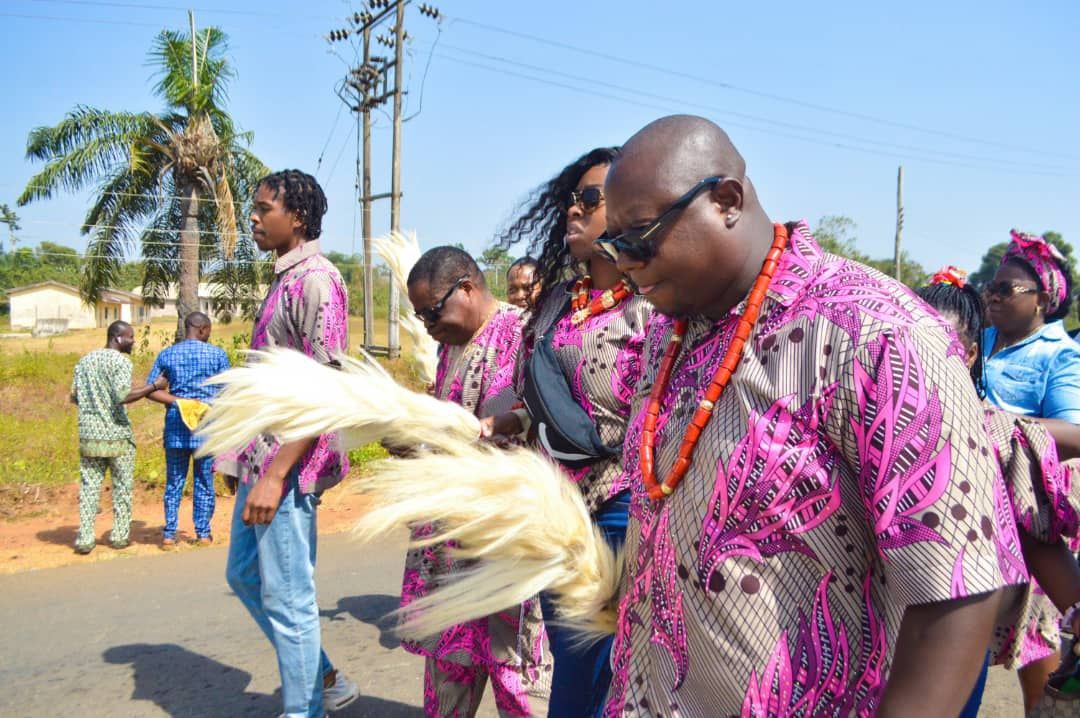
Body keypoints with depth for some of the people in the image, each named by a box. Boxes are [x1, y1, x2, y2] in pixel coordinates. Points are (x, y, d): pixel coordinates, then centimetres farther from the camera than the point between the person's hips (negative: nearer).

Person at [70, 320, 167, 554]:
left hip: (89, 435, 6)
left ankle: (85, 539, 4)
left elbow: (74, 397, 14)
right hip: (117, 435, -6)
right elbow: (123, 396, -22)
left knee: (89, 486, 7)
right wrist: (154, 386, -14)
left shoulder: (84, 361, 12)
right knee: (122, 486, 7)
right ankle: (120, 535, 12)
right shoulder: (120, 361, -10)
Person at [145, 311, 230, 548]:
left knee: (174, 482, 9)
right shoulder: (217, 354, -2)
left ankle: (169, 534, 10)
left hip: (176, 425, 2)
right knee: (204, 481, 7)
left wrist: (176, 401, -4)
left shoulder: (167, 355, 5)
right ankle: (203, 533, 12)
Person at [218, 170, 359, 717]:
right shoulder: (284, 280, 15)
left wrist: (276, 473, -23)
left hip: (287, 465, -11)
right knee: (244, 575, 21)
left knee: (287, 598, 0)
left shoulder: (316, 280, -15)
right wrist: (251, 465, 20)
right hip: (260, 459, 11)